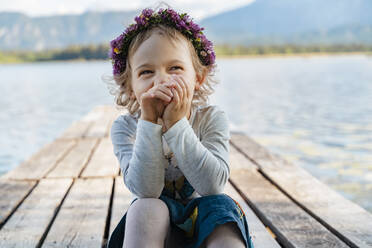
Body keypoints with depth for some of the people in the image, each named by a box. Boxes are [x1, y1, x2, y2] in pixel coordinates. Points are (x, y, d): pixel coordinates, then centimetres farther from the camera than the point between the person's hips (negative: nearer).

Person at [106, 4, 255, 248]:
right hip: (154, 227, 1)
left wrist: (176, 124, -30)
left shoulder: (212, 119, -12)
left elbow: (213, 185, -25)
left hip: (204, 220, 0)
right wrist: (149, 124, -31)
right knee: (145, 208, -31)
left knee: (221, 204, -31)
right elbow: (146, 190, -24)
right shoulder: (125, 127, -12)